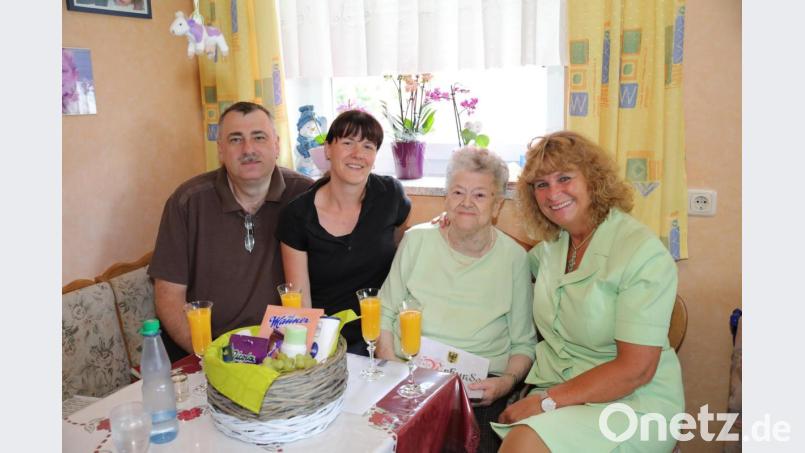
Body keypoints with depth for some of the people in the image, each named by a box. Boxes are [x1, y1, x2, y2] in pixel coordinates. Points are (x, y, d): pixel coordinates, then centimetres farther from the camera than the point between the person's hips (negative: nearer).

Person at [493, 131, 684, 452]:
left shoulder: (643, 252, -14)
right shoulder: (551, 243, 6)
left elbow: (635, 370, -17)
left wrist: (546, 401, -19)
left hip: (634, 401, -5)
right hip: (556, 388, 6)